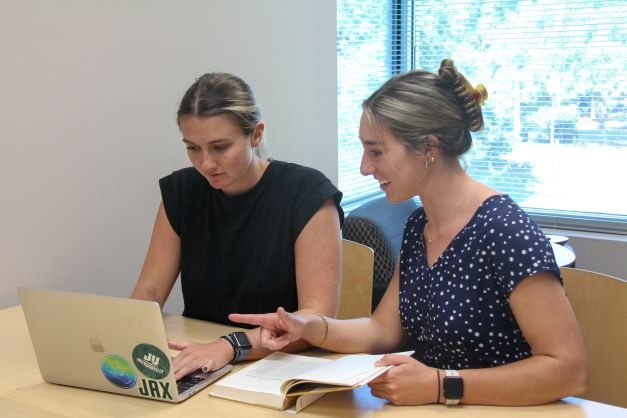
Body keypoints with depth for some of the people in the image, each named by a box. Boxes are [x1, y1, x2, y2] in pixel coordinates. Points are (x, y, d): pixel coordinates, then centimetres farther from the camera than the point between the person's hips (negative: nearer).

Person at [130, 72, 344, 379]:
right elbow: (149, 291, 3)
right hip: (196, 367, 4)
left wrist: (230, 347, -31)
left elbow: (318, 317, -18)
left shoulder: (308, 195, -12)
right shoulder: (180, 192, 4)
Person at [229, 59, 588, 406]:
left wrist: (442, 385, -25)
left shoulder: (503, 230, -19)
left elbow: (569, 370, -20)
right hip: (429, 407, 6)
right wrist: (307, 326, -5)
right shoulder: (417, 226, 5)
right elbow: (383, 330, 10)